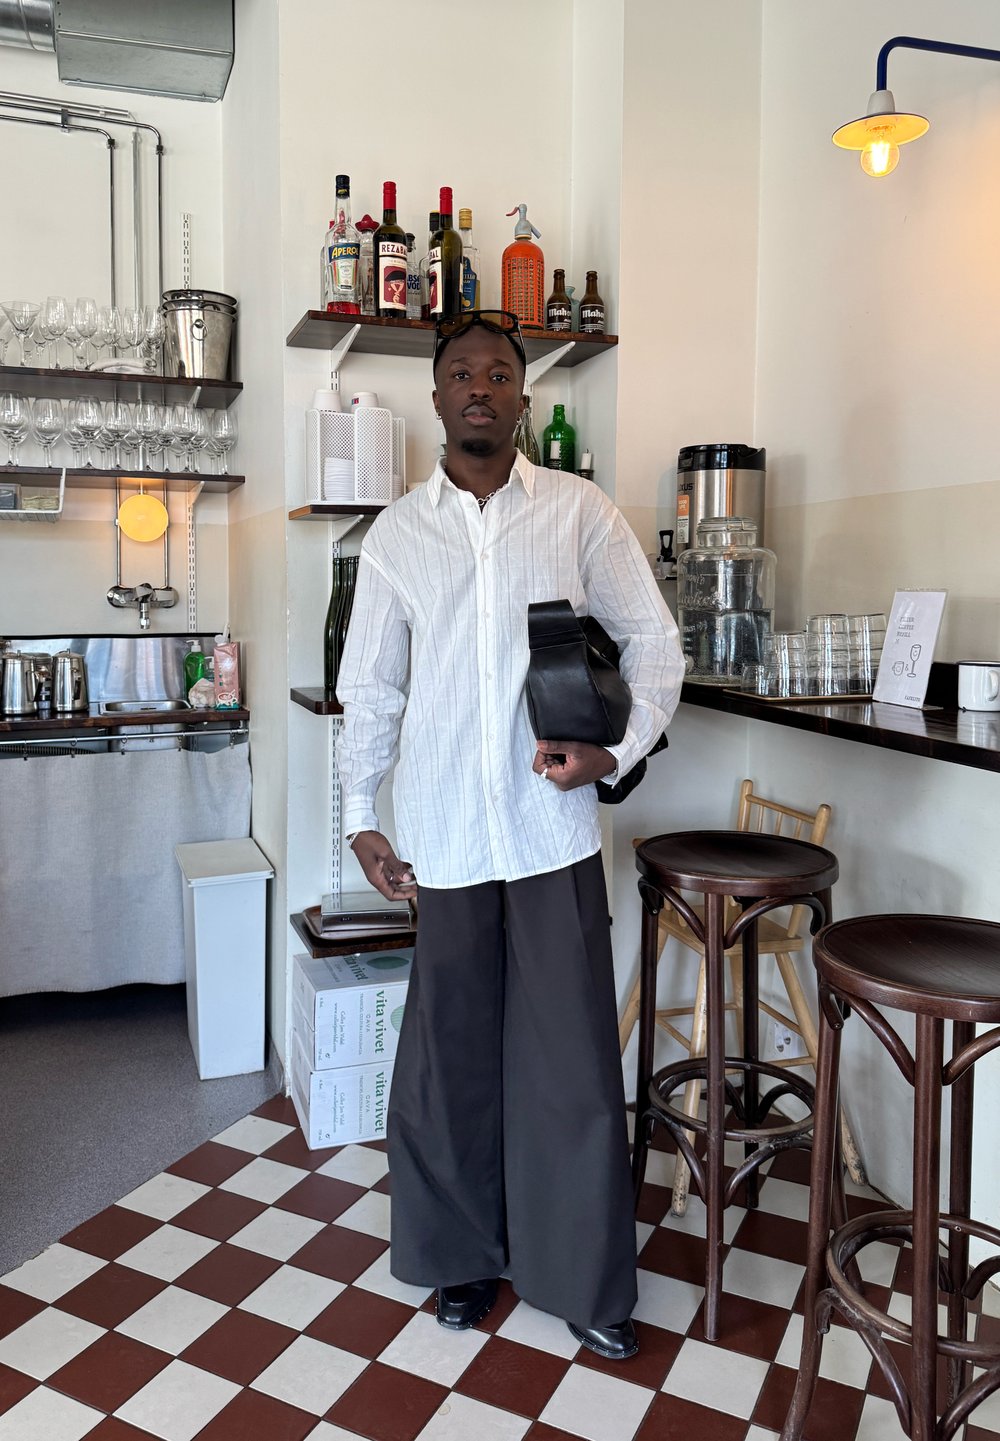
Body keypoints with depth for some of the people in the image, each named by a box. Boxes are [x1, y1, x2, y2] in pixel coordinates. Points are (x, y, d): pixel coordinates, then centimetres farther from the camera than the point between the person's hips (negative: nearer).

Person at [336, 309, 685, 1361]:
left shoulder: (579, 512, 3)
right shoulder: (396, 534, 7)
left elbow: (652, 639, 5)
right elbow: (370, 689, 10)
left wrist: (615, 749, -11)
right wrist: (360, 818, 6)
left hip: (553, 827, -1)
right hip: (444, 835, 2)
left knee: (572, 1055, 5)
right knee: (452, 1050, 12)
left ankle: (585, 1280, 25)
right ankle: (465, 1255, 34)